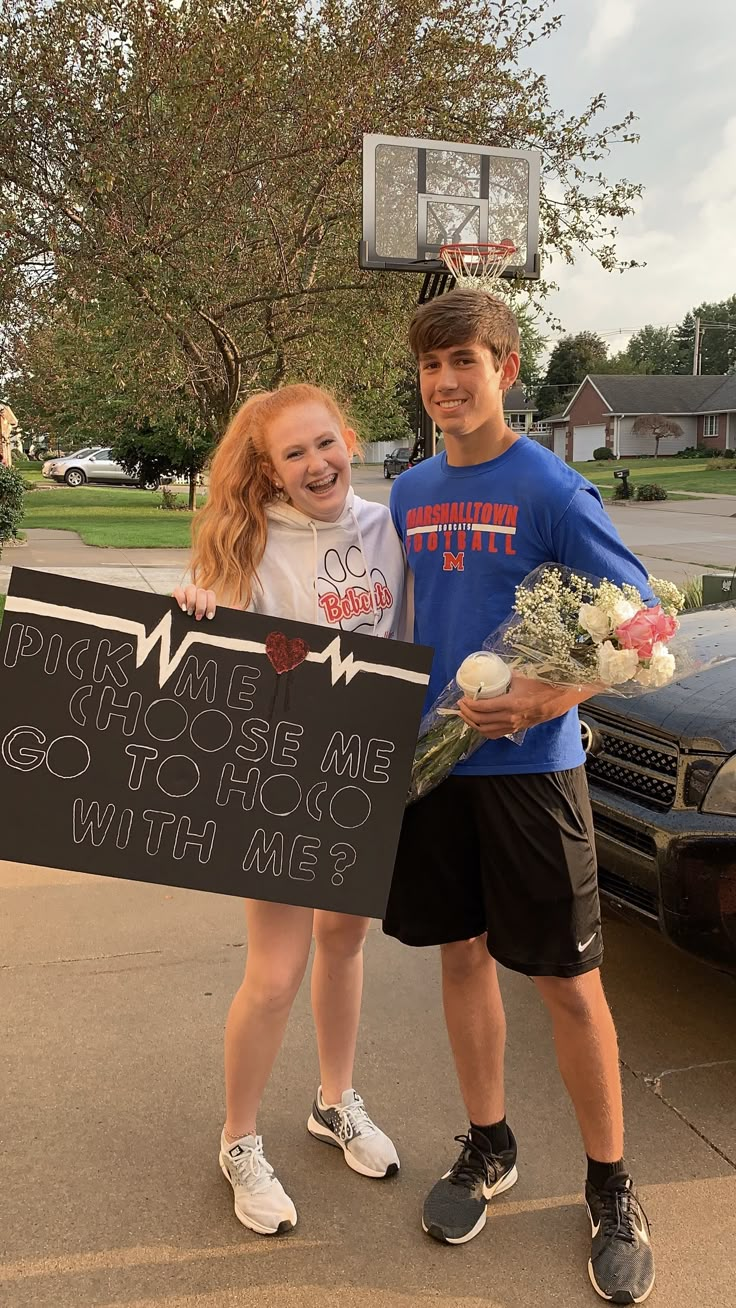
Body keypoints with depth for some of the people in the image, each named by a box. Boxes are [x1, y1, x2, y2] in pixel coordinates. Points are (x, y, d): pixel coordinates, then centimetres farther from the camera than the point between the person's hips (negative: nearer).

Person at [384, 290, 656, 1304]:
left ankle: (611, 1188, 24)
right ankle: (488, 1148, 34)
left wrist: (554, 697, -26)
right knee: (463, 956, 15)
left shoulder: (551, 486, -10)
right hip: (435, 758, 5)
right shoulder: (410, 492, 8)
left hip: (530, 765, -5)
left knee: (568, 982, 3)